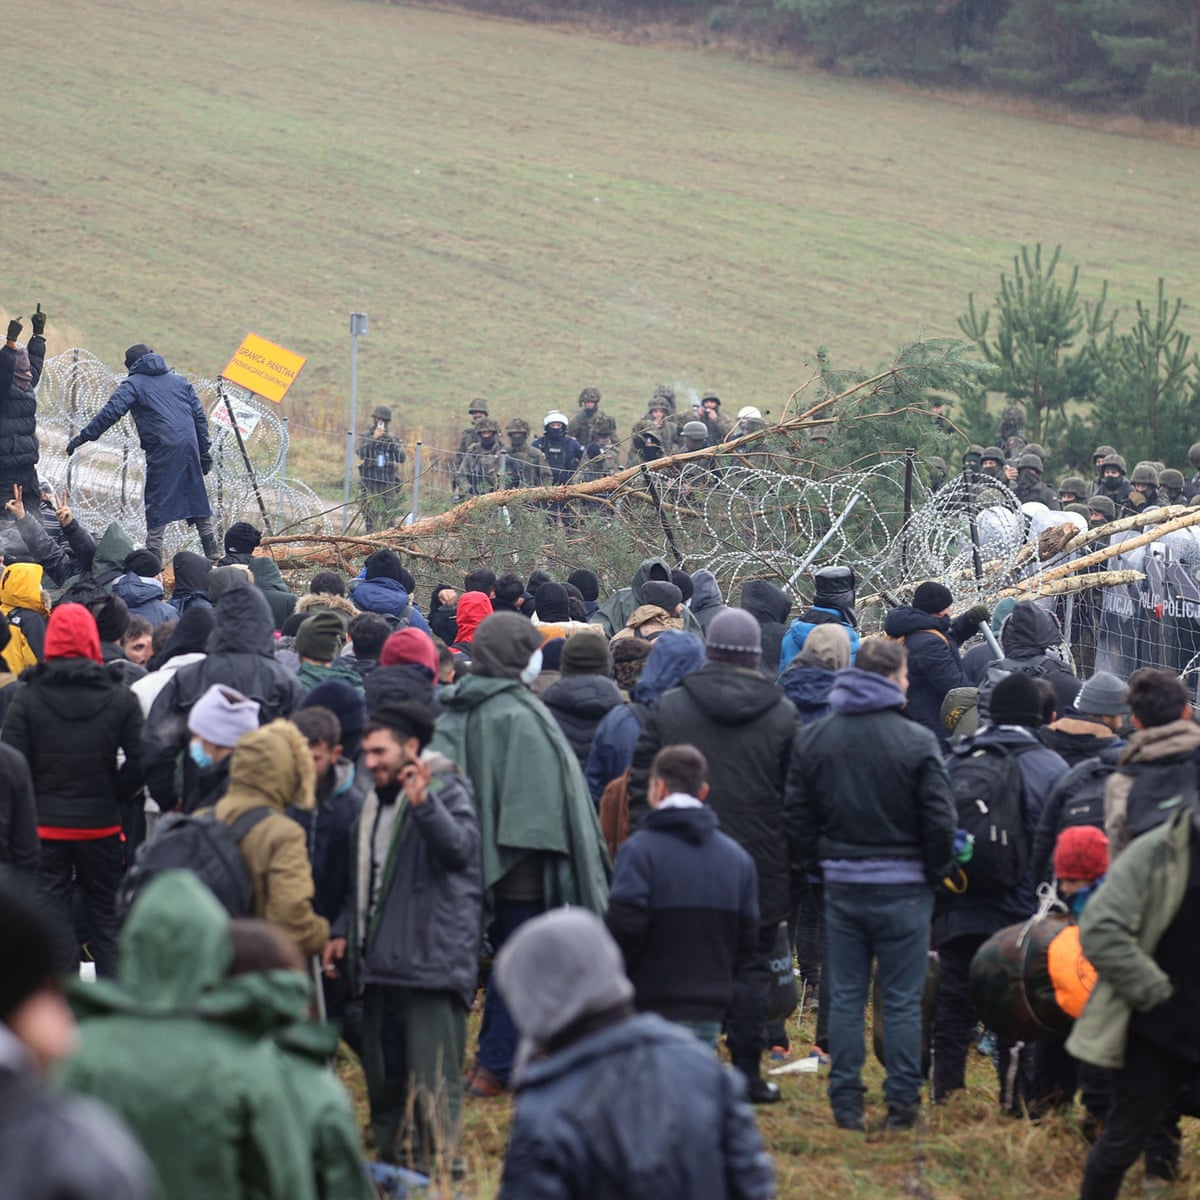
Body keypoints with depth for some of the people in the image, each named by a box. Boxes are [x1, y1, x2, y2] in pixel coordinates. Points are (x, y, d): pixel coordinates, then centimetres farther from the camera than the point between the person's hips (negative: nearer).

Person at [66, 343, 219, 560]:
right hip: (189, 445, 5)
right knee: (198, 499, 13)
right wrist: (205, 450, 20)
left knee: (157, 504, -1)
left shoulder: (134, 384, 6)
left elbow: (111, 412, -6)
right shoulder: (180, 381, 21)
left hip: (162, 450, -5)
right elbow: (200, 416, 18)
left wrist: (82, 437, -5)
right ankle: (213, 555, 14)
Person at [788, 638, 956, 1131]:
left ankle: (846, 1103, 11)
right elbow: (939, 819, -10)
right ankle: (902, 1103, 6)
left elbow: (796, 814, 6)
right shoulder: (917, 741, -12)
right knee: (902, 1000, 4)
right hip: (902, 888, -4)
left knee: (845, 997, 10)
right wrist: (934, 868, 6)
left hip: (841, 886, 4)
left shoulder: (811, 738, 2)